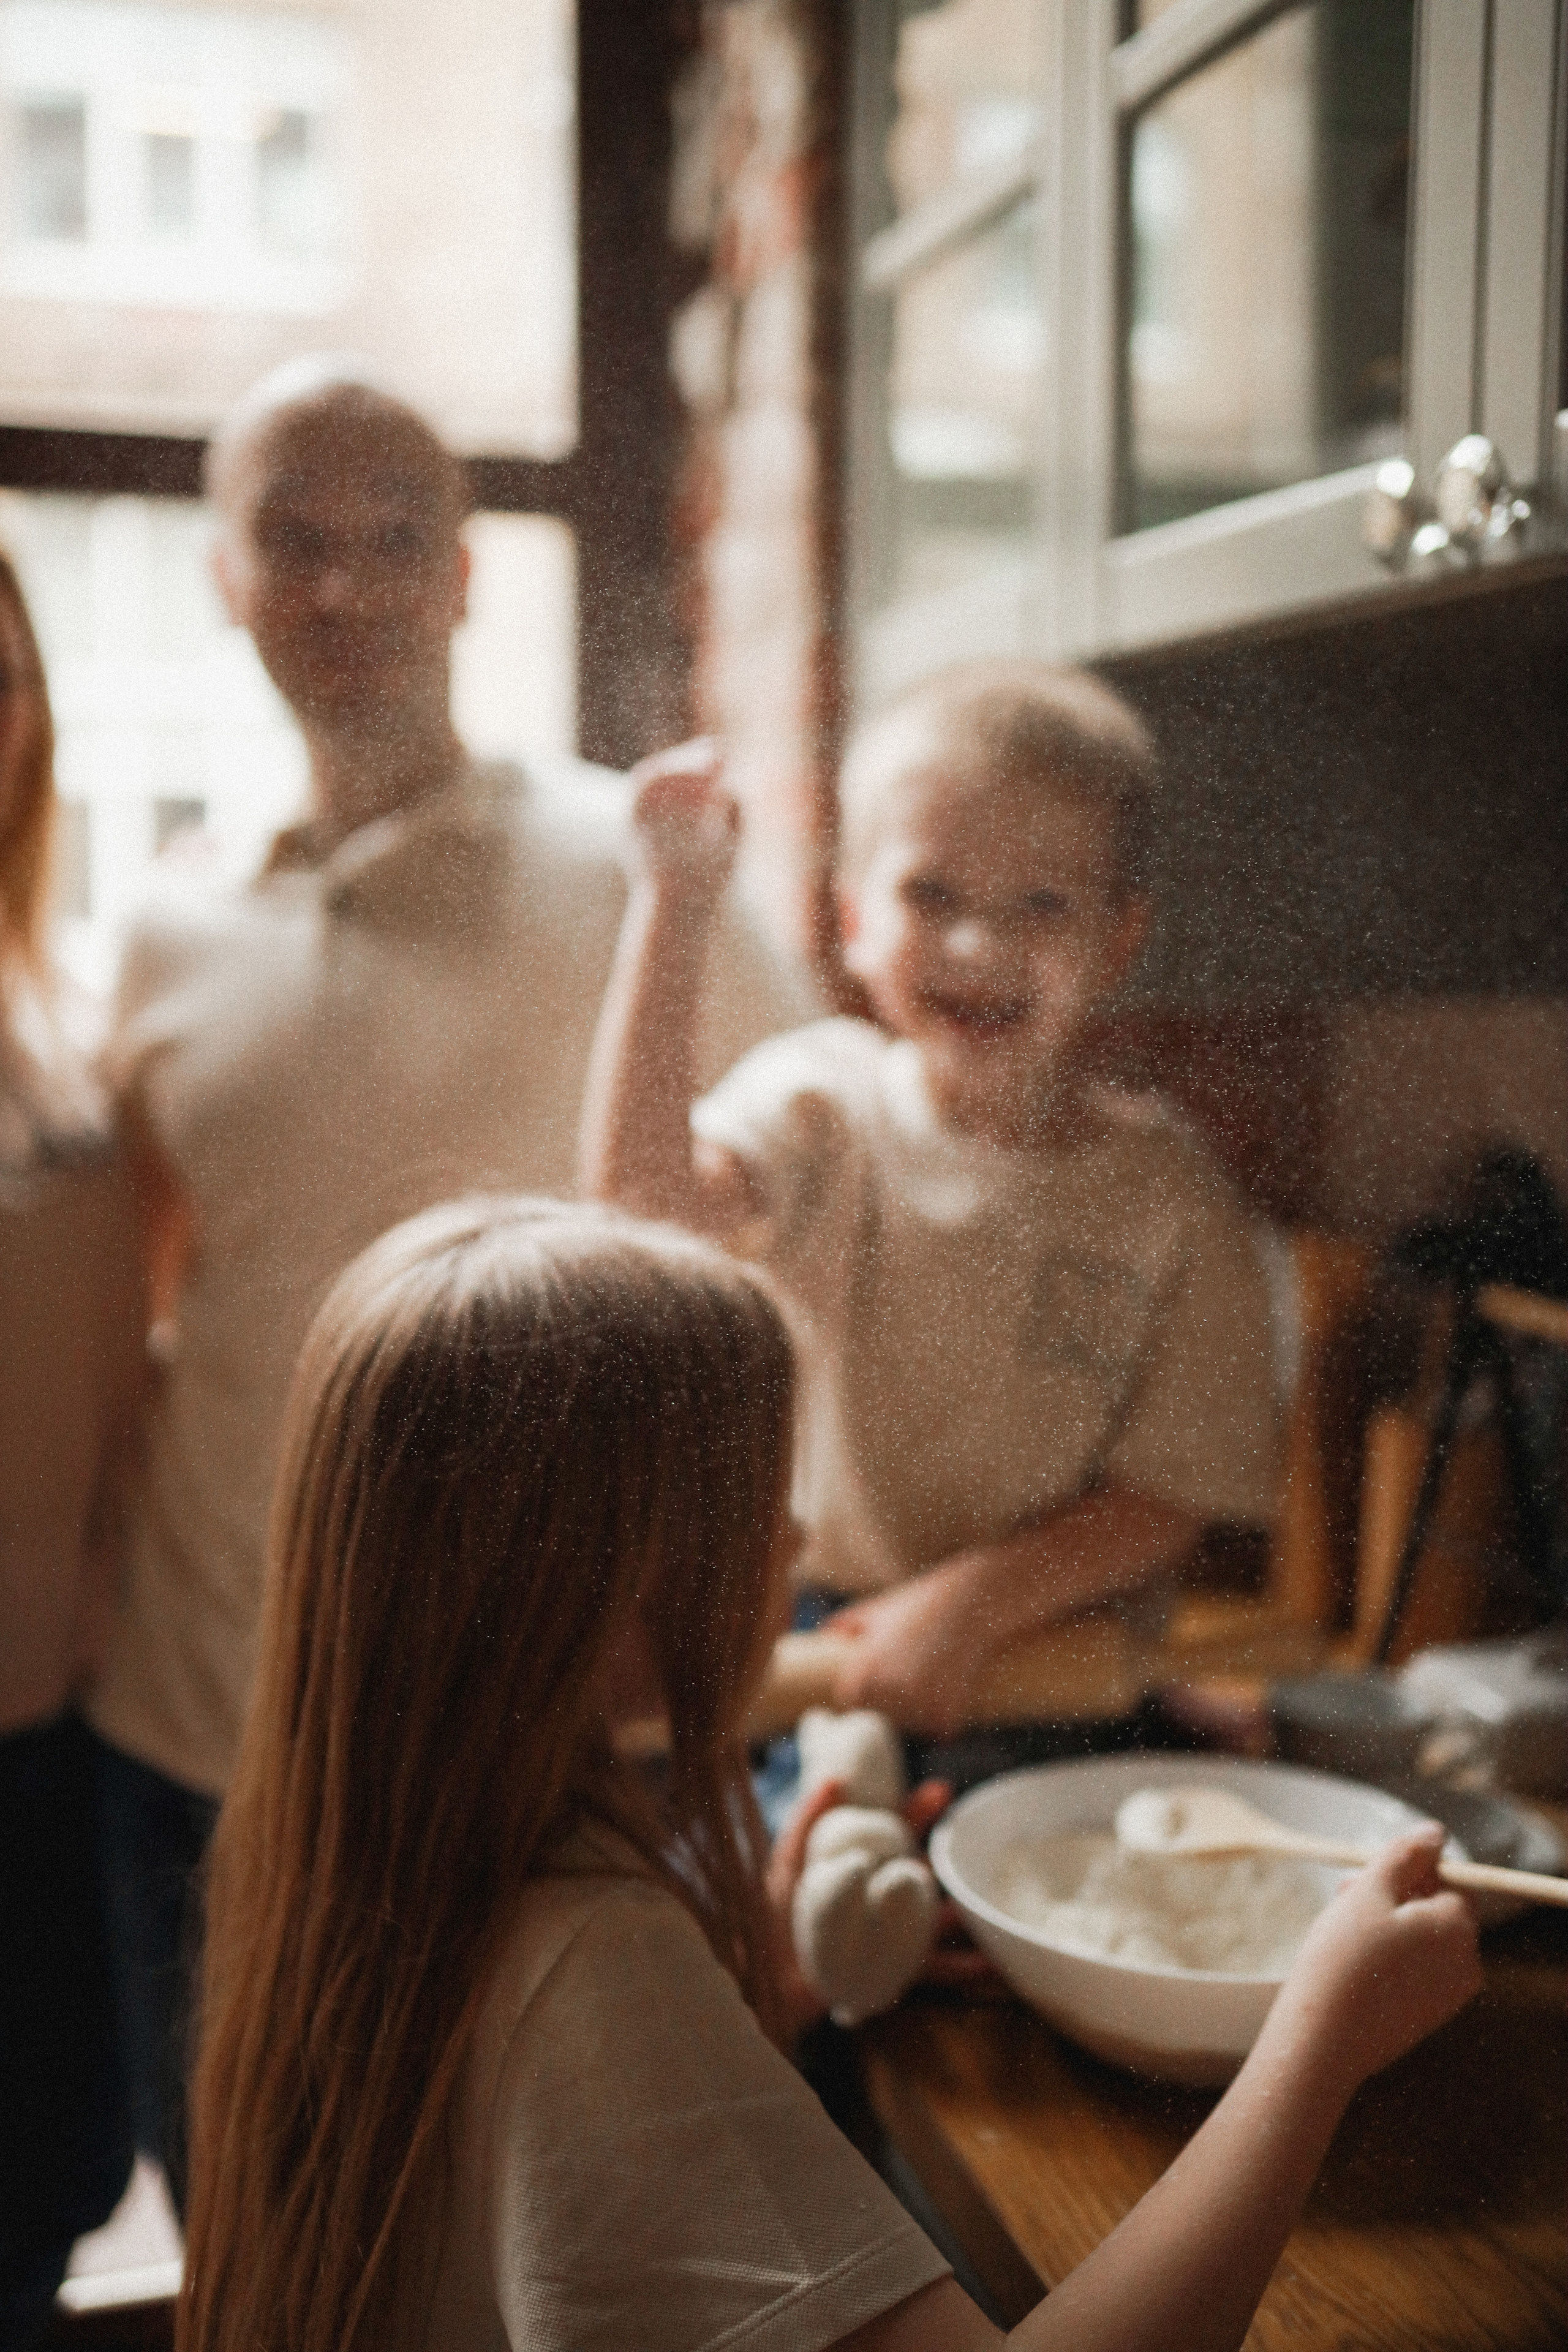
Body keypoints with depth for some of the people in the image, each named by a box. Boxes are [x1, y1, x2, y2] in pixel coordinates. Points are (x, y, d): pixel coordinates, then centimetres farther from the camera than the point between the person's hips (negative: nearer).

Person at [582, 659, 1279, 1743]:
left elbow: (1168, 1502, -3)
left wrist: (972, 1601, -16)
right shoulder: (825, 1103, -4)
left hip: (1046, 1660, 1)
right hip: (807, 1643, 0)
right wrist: (677, 902, -27)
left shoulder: (1169, 1198, -5)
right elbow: (643, 1184, -25)